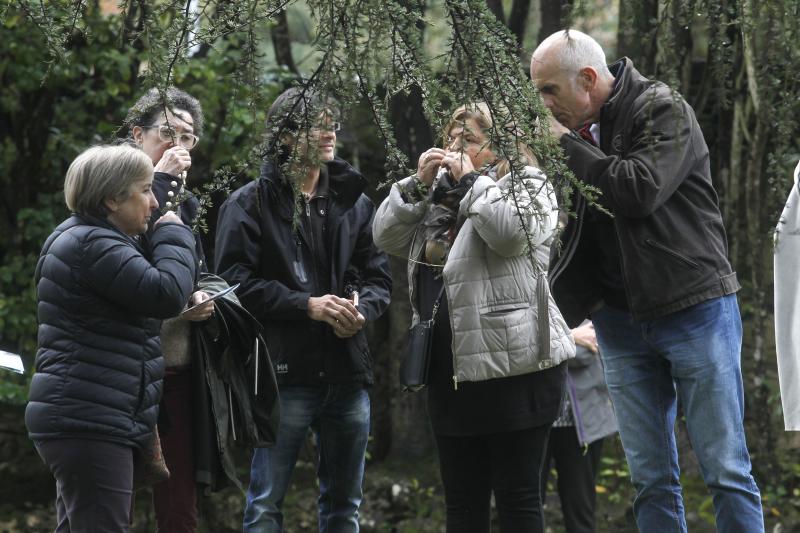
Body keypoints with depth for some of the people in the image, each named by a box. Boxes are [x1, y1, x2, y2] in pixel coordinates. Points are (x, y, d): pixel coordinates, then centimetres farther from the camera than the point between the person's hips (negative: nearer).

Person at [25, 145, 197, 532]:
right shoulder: (93, 246, -16)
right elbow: (167, 293, -22)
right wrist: (174, 235, -7)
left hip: (82, 421, 11)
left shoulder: (81, 239, 19)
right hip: (89, 425, -11)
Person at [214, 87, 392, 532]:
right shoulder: (251, 204, -1)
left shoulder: (353, 202, 13)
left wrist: (362, 309, -10)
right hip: (286, 373, -5)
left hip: (347, 370, 5)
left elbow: (379, 277, 13)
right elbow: (237, 280, -10)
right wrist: (307, 305, -18)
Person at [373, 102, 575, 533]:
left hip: (512, 367, -7)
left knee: (517, 498, -4)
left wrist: (471, 180, -9)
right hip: (451, 372, 8)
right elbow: (386, 236, 14)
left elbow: (509, 230, -21)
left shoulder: (527, 184, -1)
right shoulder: (439, 199, 19)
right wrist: (419, 183, 2)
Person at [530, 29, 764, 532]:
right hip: (622, 318, 6)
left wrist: (567, 145, -13)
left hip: (695, 307, -6)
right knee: (651, 478, 6)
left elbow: (641, 190, -23)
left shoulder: (664, 110, -8)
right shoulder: (581, 131, 10)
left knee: (726, 468, -5)